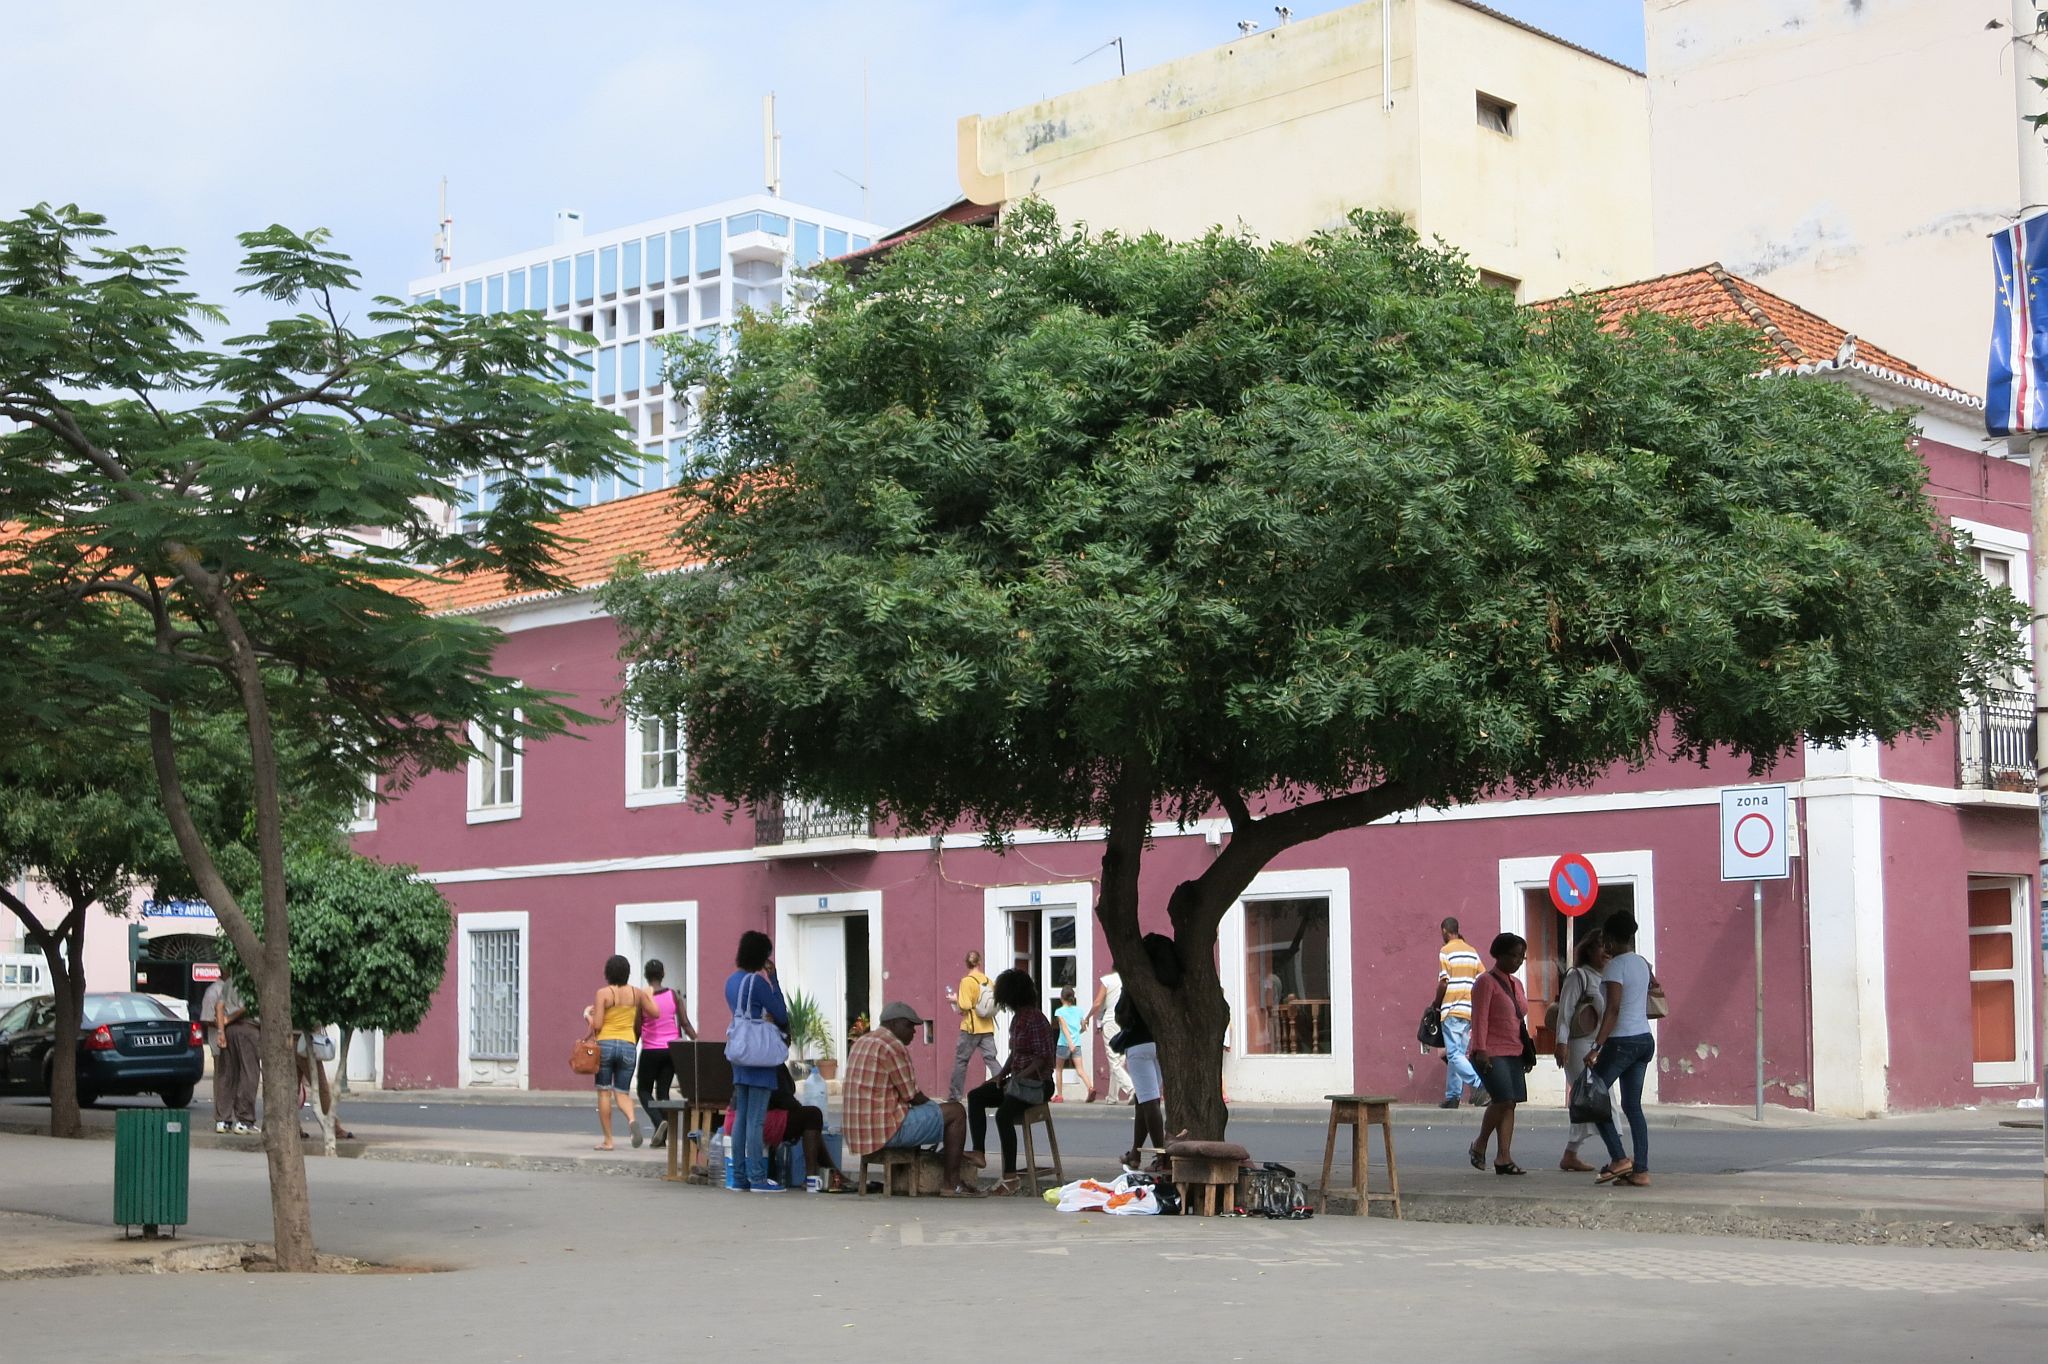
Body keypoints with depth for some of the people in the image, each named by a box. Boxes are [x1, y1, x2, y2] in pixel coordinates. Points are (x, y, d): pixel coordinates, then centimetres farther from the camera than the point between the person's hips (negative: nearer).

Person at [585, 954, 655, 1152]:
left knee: (604, 1092, 6)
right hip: (628, 1045, 3)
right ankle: (632, 1118, -22)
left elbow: (597, 1025, -10)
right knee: (622, 1092, 10)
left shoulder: (603, 993, -7)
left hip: (605, 1044, -3)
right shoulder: (636, 992, 2)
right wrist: (648, 995, 28)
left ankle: (608, 1140, 6)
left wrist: (589, 1015, 10)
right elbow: (654, 1012, 11)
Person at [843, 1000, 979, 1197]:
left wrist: (931, 1105, 20)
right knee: (956, 1112, -1)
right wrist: (934, 1105, 9)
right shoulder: (892, 1046, -13)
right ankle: (952, 1184, 0)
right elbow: (913, 1096, -11)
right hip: (886, 1131, -10)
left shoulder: (863, 1043, 18)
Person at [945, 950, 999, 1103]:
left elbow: (965, 1006, -17)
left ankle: (954, 1095, 11)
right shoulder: (987, 980, 5)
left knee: (961, 1060, 6)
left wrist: (955, 1000, 1)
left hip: (971, 1027, -4)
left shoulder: (967, 981, -10)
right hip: (987, 1027, 4)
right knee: (991, 1059, 2)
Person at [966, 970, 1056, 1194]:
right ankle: (978, 1152, -10)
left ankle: (1010, 1176, -29)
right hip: (1017, 1079, 10)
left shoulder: (1036, 1020, -14)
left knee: (1003, 1114, -31)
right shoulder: (1017, 1019, 15)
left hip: (1037, 1083, -10)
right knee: (975, 1097, -2)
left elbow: (1043, 1058, -19)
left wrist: (1019, 1078, -23)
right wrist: (1002, 1074, 6)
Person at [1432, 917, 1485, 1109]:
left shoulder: (1446, 952, -6)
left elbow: (1443, 983, -12)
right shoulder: (1472, 952, 13)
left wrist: (1436, 1005, 1)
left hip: (1452, 1010, -7)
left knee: (1454, 1054, -9)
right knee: (1459, 1054, 11)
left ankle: (1477, 1083, -26)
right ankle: (1453, 1096, 11)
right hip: (1470, 1010, 7)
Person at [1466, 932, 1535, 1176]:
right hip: (1491, 1054, -8)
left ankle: (1503, 1157, 4)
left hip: (1514, 1054, 8)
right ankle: (1479, 1146, 2)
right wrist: (1480, 1050, -20)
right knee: (1503, 1100, -17)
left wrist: (1527, 1053, 20)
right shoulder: (1486, 982, -6)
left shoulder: (1516, 984, 18)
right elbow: (1480, 1018, -13)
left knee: (1510, 1104, 3)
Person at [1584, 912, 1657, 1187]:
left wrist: (1597, 1047, -24)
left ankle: (1619, 1159, -6)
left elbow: (1613, 1009, -21)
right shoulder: (1642, 963, 11)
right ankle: (1641, 1170, 4)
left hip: (1622, 1041, -8)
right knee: (1633, 1105, 9)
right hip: (1645, 1039, 8)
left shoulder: (1615, 966, -13)